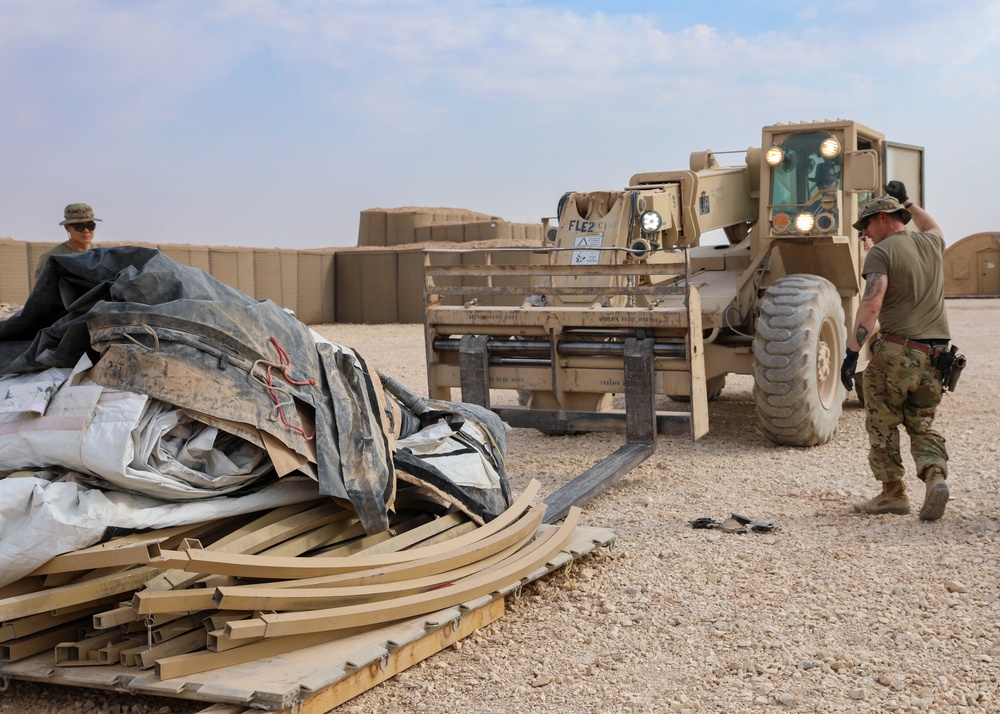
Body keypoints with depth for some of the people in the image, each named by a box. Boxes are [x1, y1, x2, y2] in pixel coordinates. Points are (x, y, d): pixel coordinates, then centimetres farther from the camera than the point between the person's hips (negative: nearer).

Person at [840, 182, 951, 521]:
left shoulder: (882, 252, -7)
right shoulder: (931, 244, 12)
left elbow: (871, 305, -20)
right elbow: (934, 228, 41)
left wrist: (851, 352, -21)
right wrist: (907, 202, 46)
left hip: (896, 353, -6)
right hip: (935, 357, 6)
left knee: (883, 425, 10)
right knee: (922, 425, 16)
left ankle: (893, 493, 13)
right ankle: (935, 476, -8)